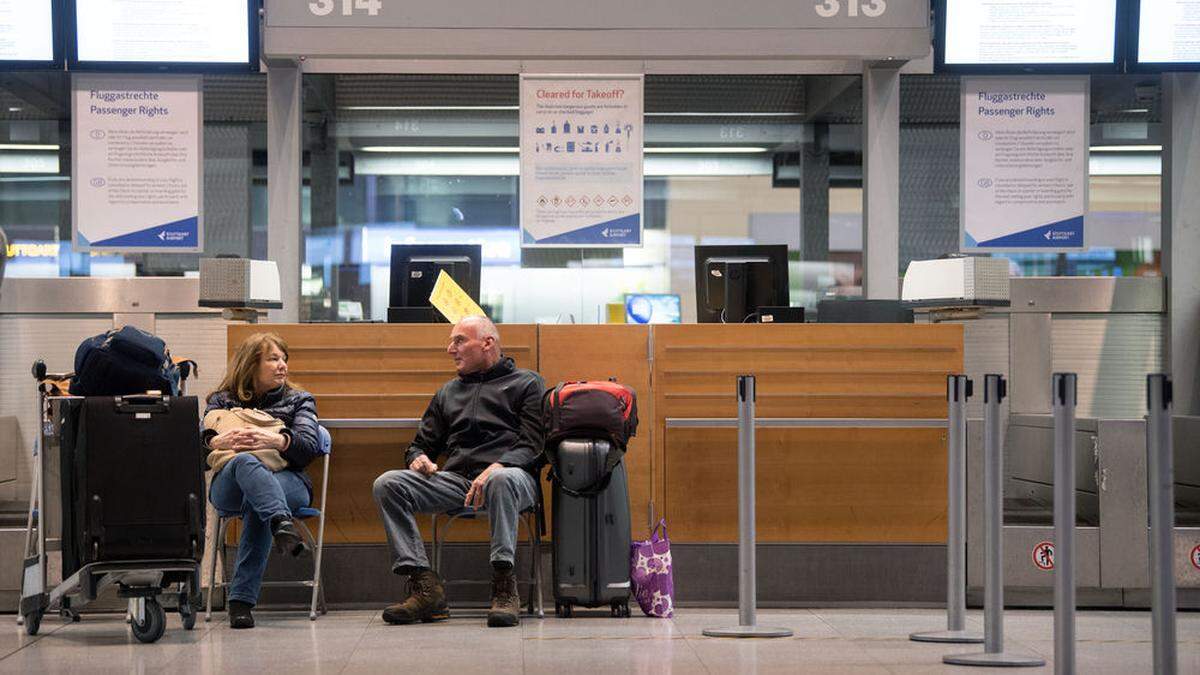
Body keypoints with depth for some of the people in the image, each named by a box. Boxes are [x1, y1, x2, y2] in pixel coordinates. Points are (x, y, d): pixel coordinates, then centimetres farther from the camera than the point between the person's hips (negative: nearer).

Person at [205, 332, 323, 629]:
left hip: (286, 481, 0)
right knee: (245, 461, -39)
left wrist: (276, 440, -16)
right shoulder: (222, 399, 24)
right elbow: (198, 440, 7)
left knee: (255, 501, -38)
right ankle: (282, 524, -68)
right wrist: (220, 442, -16)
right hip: (228, 485, 0)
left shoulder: (299, 400, 23)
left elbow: (311, 445, 3)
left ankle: (242, 599, -47)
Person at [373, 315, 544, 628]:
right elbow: (422, 443, 31)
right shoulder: (448, 392, 31)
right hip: (454, 478, 5)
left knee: (502, 480, -43)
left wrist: (496, 468, -18)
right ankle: (425, 587, -27)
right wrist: (418, 458, 4)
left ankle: (504, 587, -38)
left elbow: (533, 445, 1)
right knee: (387, 484, -20)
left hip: (508, 472, -5)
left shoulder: (525, 383, 14)